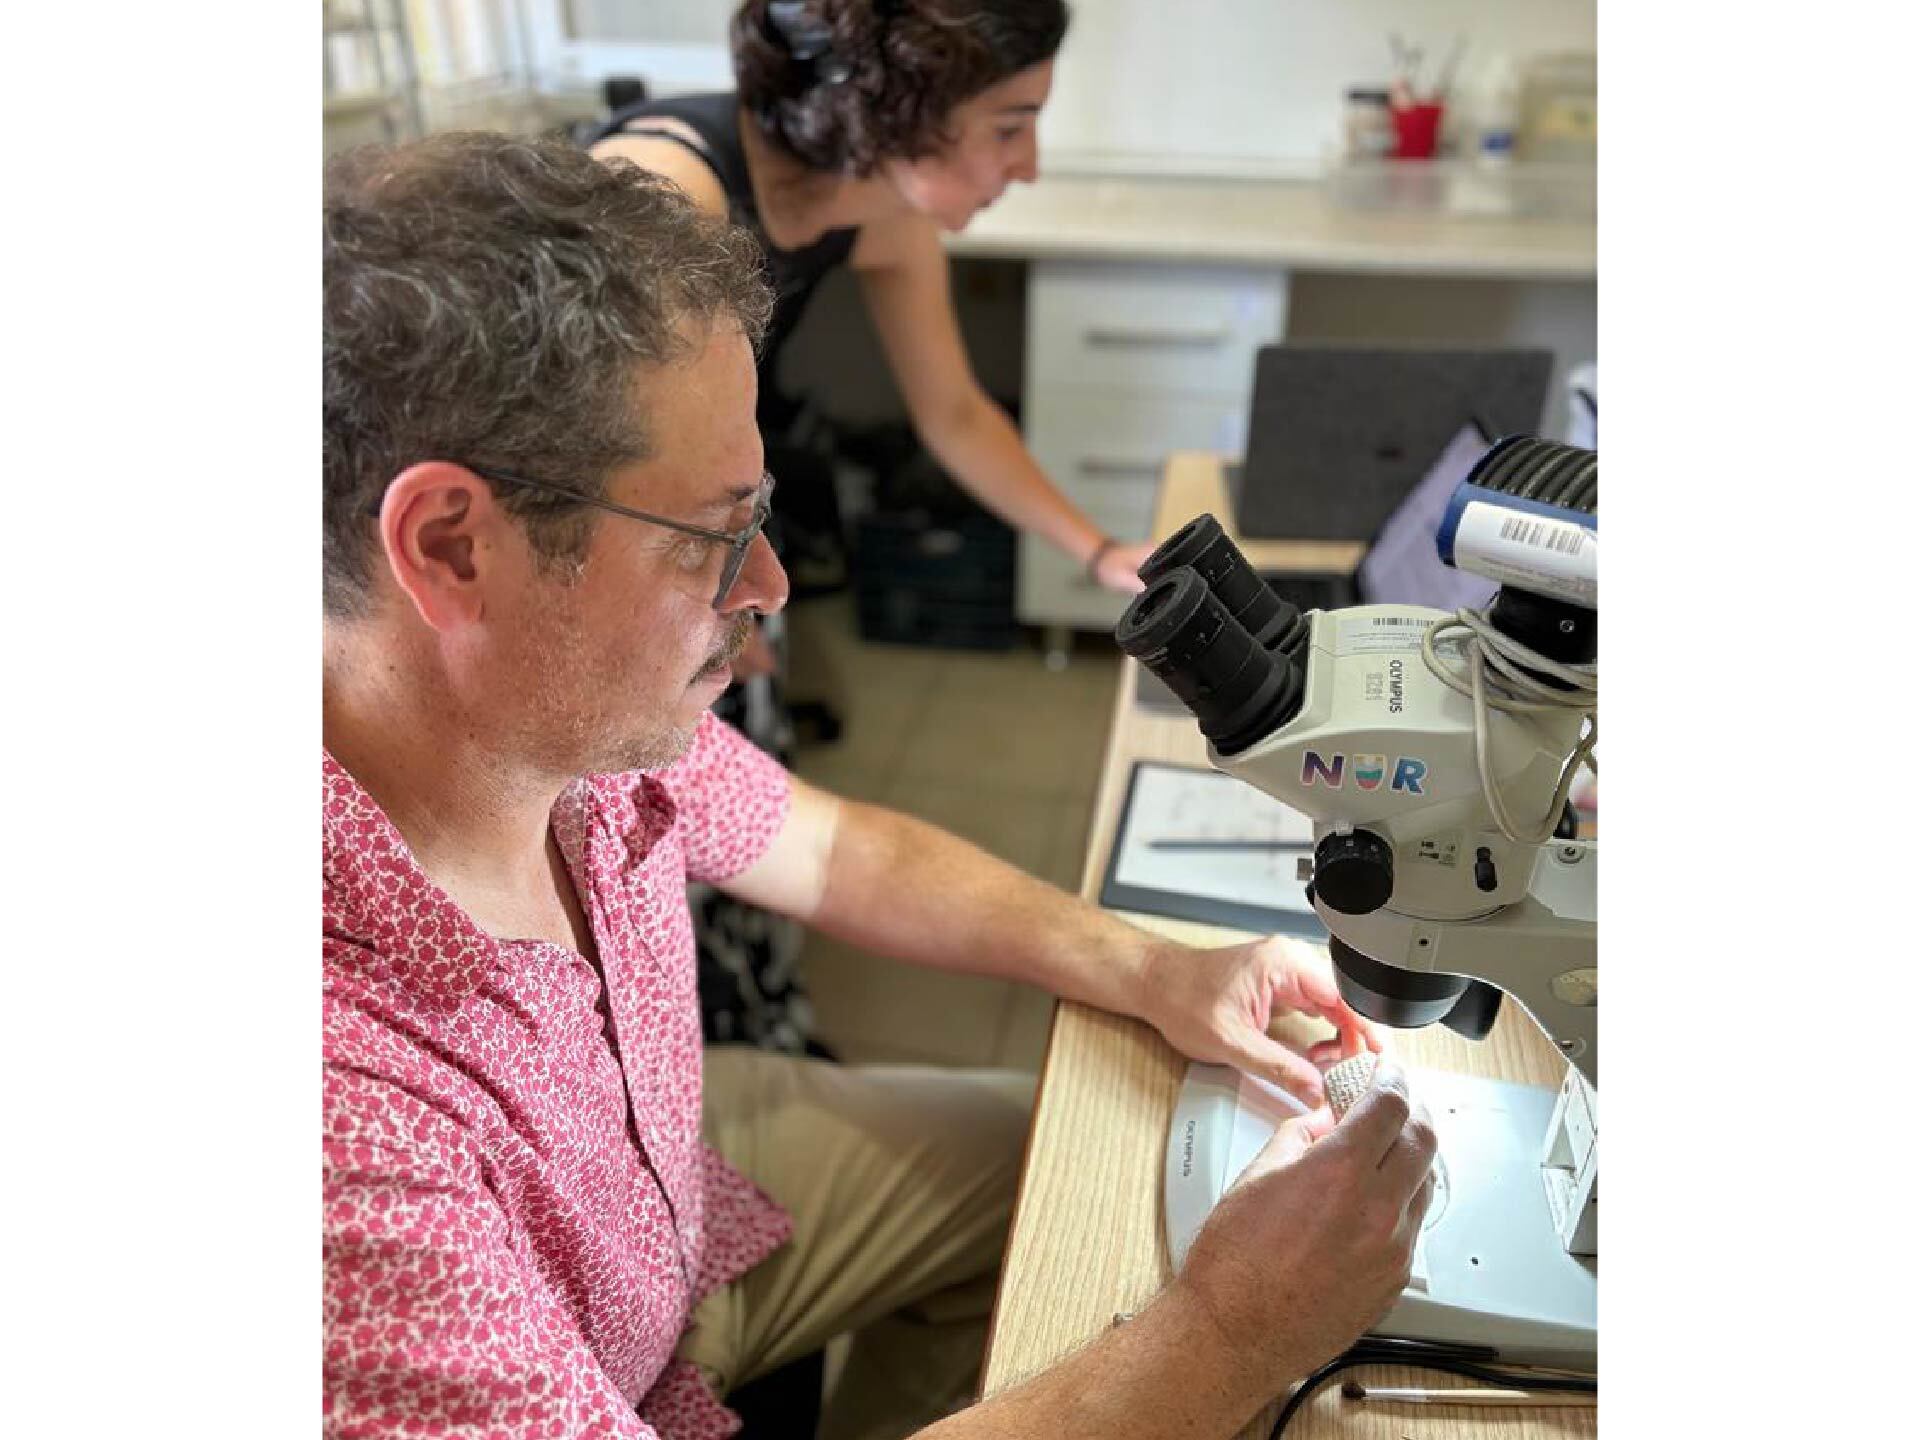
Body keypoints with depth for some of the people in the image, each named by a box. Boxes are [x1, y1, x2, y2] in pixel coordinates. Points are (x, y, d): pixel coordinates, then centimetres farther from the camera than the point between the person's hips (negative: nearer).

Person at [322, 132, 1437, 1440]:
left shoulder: (573, 705, -19)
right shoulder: (350, 1095, -42)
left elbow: (838, 852, -2)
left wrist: (1153, 973, -9)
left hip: (674, 1186, 6)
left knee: (1038, 1155, 13)